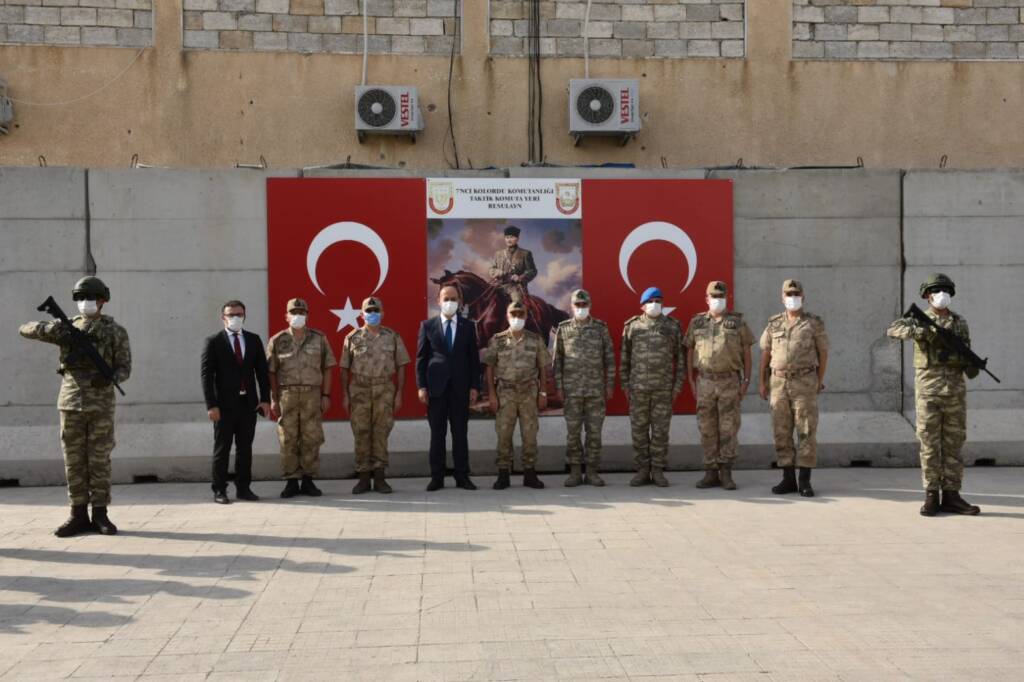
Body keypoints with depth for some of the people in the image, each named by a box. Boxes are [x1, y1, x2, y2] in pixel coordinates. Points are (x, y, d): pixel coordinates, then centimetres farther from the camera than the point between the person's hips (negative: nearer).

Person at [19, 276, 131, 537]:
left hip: (101, 404, -2)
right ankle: (79, 516, 11)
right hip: (70, 402, 2)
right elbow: (25, 330, 3)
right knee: (74, 461, 5)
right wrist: (52, 329, -16)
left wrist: (110, 378, -23)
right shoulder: (67, 327, 8)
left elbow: (124, 368, 0)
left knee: (99, 460, 2)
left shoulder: (116, 332, 1)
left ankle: (100, 515, 8)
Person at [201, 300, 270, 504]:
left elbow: (262, 371, 10)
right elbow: (207, 375, -5)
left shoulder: (254, 340, 10)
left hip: (248, 402, 3)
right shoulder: (213, 342, -1)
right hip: (225, 404, -3)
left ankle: (243, 488, 15)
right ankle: (219, 490, 8)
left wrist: (265, 399, 0)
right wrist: (211, 405, -12)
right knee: (222, 448, 2)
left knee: (245, 447, 7)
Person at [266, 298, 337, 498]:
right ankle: (291, 482, 7)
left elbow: (327, 368, 8)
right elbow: (271, 372, 5)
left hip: (312, 394, 1)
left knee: (311, 439, 1)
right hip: (287, 394, 0)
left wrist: (326, 395, 2)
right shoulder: (277, 341, 5)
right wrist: (274, 399, -1)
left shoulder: (319, 339, 7)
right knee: (288, 440, 0)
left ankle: (308, 480, 9)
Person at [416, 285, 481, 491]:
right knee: (437, 434, 3)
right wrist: (421, 386, -4)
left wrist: (474, 386, -1)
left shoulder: (468, 326, 7)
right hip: (436, 387, -1)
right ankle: (437, 477, 8)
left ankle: (462, 476, 10)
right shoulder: (427, 326, 4)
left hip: (460, 387, 1)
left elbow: (474, 358, 7)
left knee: (460, 433, 4)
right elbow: (421, 358, 3)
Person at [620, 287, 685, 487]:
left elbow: (680, 357, 4)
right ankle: (643, 470, 11)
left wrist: (678, 386, -1)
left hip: (663, 388, -1)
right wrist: (625, 385, 3)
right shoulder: (632, 326, 4)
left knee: (660, 430, 1)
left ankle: (658, 471, 9)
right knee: (639, 430, 3)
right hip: (638, 387, 1)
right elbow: (625, 357, 8)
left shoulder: (672, 326, 3)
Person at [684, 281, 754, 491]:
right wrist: (692, 382, 3)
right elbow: (689, 353, 8)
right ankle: (711, 473, 9)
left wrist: (746, 382, -5)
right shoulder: (697, 322, 5)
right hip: (705, 382, 2)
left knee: (728, 428, -3)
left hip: (730, 382, -2)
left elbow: (746, 353, 1)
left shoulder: (737, 321, 1)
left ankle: (726, 473, 5)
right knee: (707, 429, 3)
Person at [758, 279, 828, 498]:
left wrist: (820, 381, -1)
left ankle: (805, 481, 0)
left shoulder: (814, 323, 0)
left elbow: (823, 353, 4)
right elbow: (765, 353, 10)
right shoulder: (774, 323, 8)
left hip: (804, 383, -3)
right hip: (779, 383, 3)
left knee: (807, 432, -5)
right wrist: (762, 383, 6)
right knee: (782, 432, 2)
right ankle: (788, 480, 9)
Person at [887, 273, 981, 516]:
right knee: (930, 443, -1)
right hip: (928, 387, -3)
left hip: (955, 388, 3)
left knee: (954, 443, 4)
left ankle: (951, 496, 9)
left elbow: (965, 356, 13)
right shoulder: (919, 320, 2)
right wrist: (919, 331, -31)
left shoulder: (960, 322, 12)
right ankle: (931, 497, 5)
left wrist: (972, 367, -9)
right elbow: (893, 329, -16)